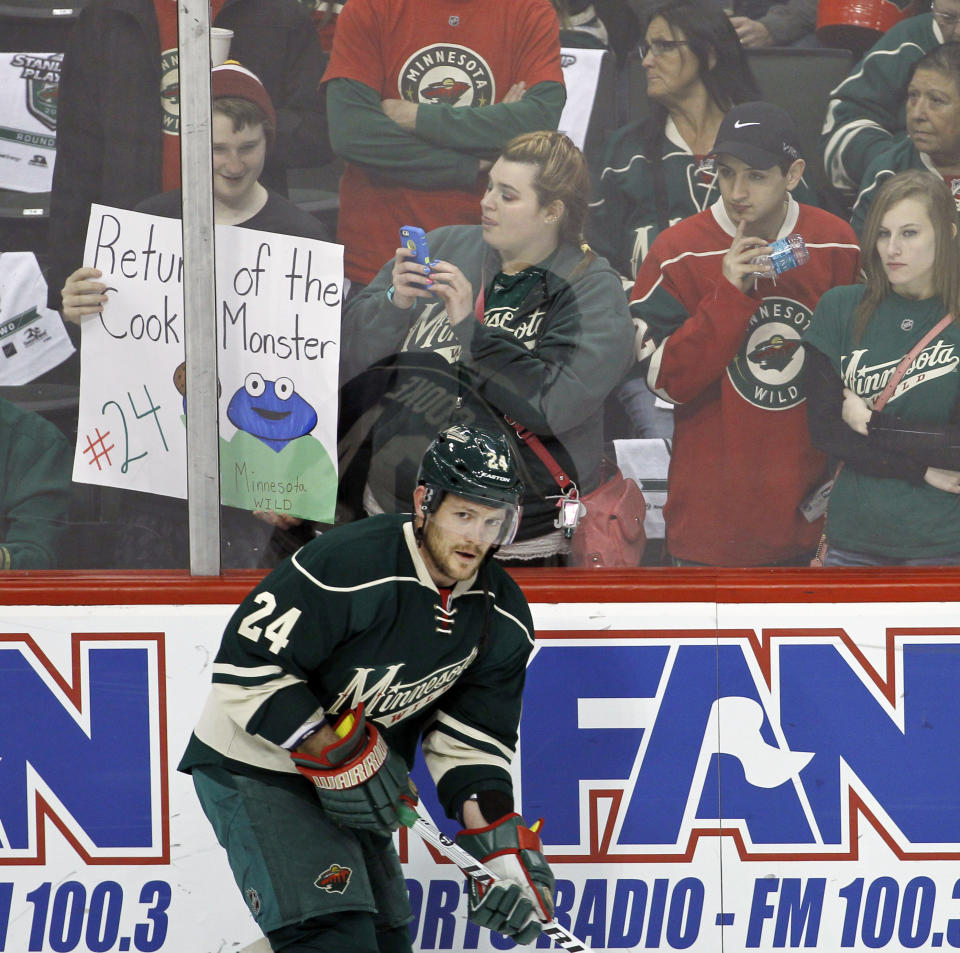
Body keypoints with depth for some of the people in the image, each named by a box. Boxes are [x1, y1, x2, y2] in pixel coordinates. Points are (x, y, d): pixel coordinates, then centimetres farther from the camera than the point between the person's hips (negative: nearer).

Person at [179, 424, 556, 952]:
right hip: (255, 766, -8)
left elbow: (473, 739, 0)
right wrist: (333, 751, -26)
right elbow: (246, 666, -24)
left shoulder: (502, 618, -4)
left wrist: (500, 842, -15)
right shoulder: (348, 565, -27)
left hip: (351, 788, 8)